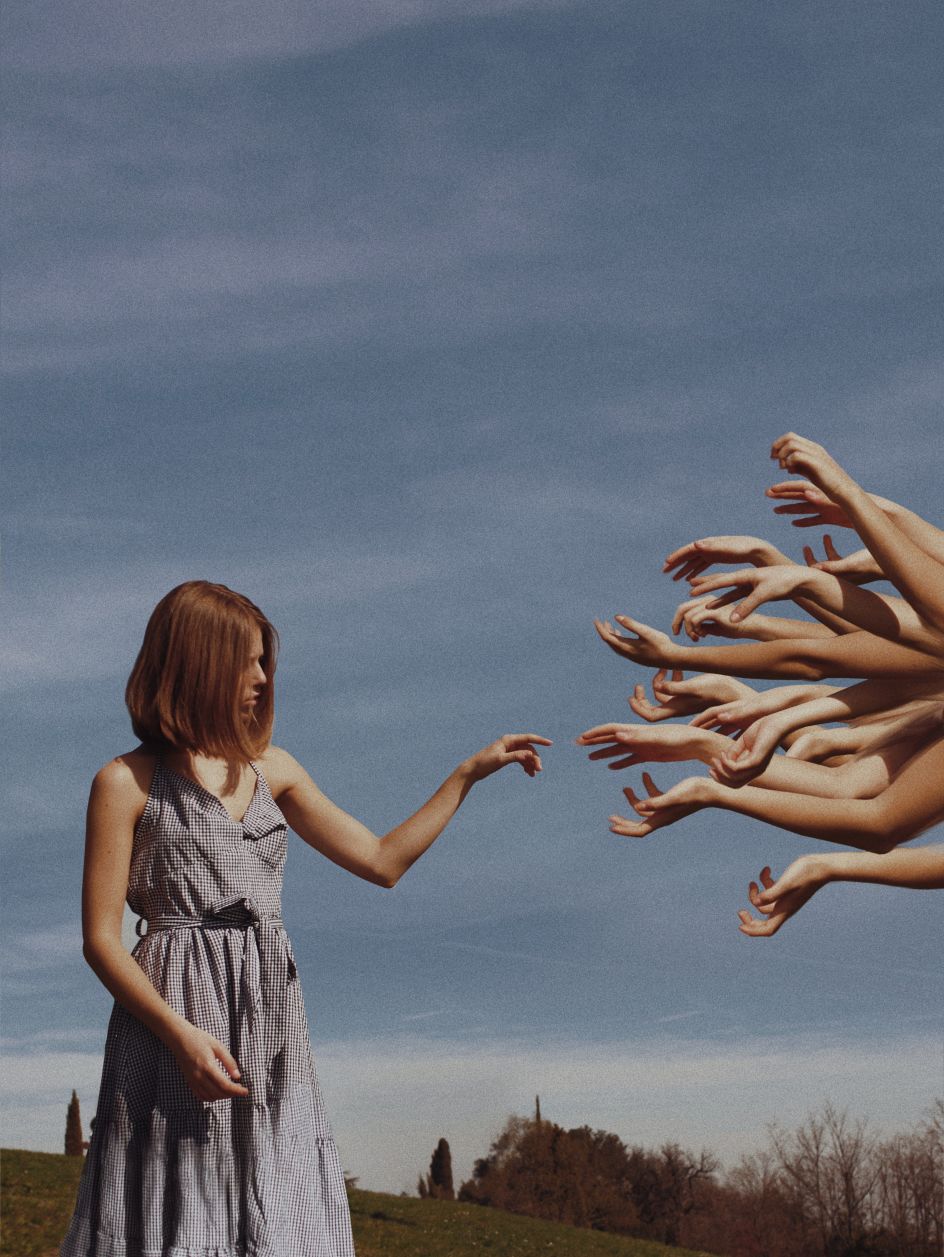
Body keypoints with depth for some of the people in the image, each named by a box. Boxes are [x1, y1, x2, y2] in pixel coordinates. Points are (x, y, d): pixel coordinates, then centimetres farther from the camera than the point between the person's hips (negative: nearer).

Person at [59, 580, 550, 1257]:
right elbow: (101, 940, -6)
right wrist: (181, 1035, -18)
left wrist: (469, 772, 13)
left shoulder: (271, 769, 14)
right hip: (176, 1007, -5)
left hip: (272, 1023, 5)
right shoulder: (129, 782, -2)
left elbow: (382, 861, 17)